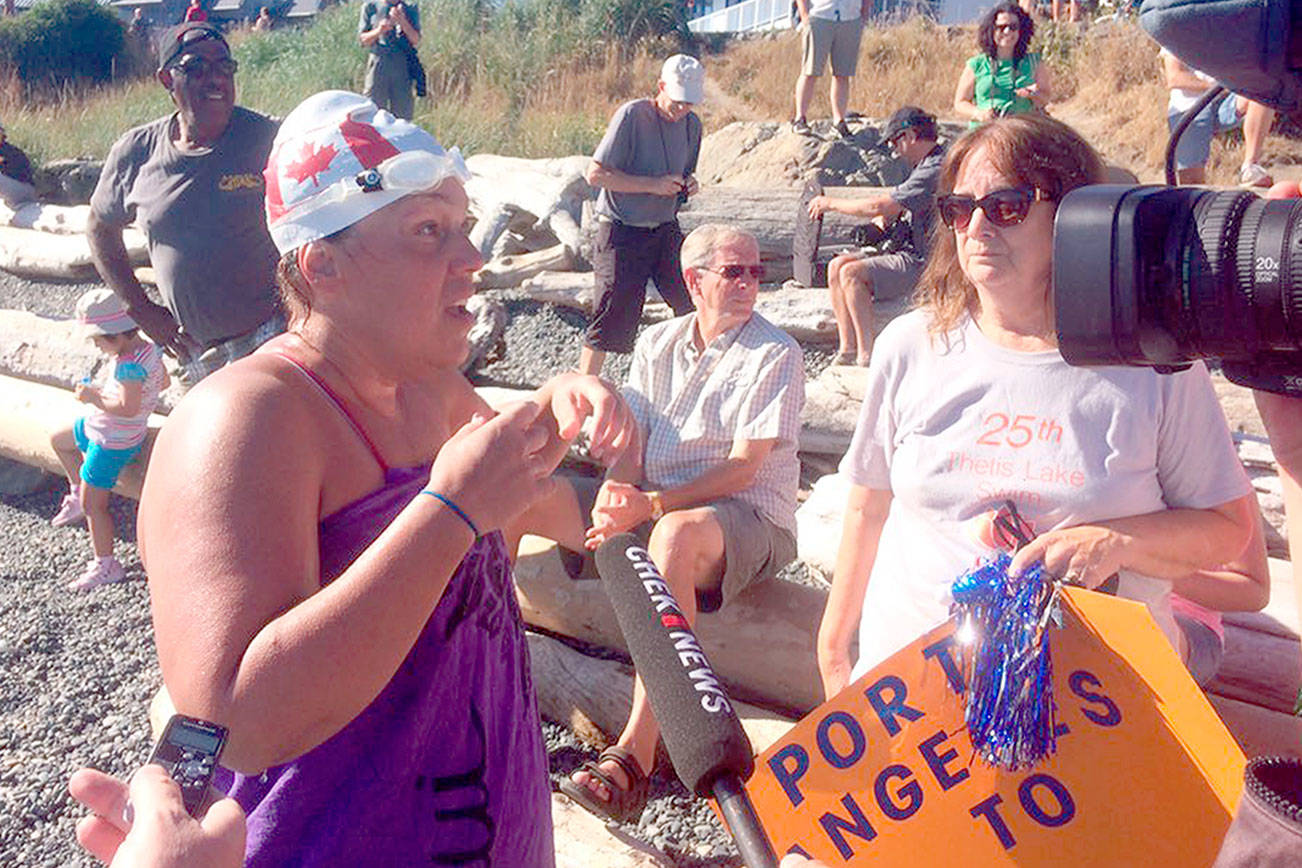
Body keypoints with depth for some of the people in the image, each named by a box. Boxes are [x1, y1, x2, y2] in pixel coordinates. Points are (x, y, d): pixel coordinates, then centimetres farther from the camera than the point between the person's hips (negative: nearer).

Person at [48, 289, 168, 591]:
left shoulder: (129, 364, -31)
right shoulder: (148, 348, -3)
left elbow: (128, 408, -35)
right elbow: (163, 381, 11)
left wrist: (94, 397, -23)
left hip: (112, 443, -10)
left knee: (93, 505, 0)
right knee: (58, 440, 30)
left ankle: (106, 566, 12)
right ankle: (78, 494, 38)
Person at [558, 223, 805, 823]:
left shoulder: (775, 355, -4)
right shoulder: (657, 344, 12)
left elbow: (743, 469, -13)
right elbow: (631, 447, 6)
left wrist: (652, 505, -24)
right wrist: (615, 502, -17)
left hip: (751, 520, -6)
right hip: (657, 509, 6)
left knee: (676, 533, -39)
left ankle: (635, 753, -42)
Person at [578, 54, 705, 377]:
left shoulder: (691, 124, 5)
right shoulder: (632, 115, -15)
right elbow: (596, 174, -17)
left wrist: (689, 184, -5)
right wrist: (654, 185, -21)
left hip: (666, 229, 6)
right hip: (622, 232, -6)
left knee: (695, 305, 6)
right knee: (614, 315, -4)